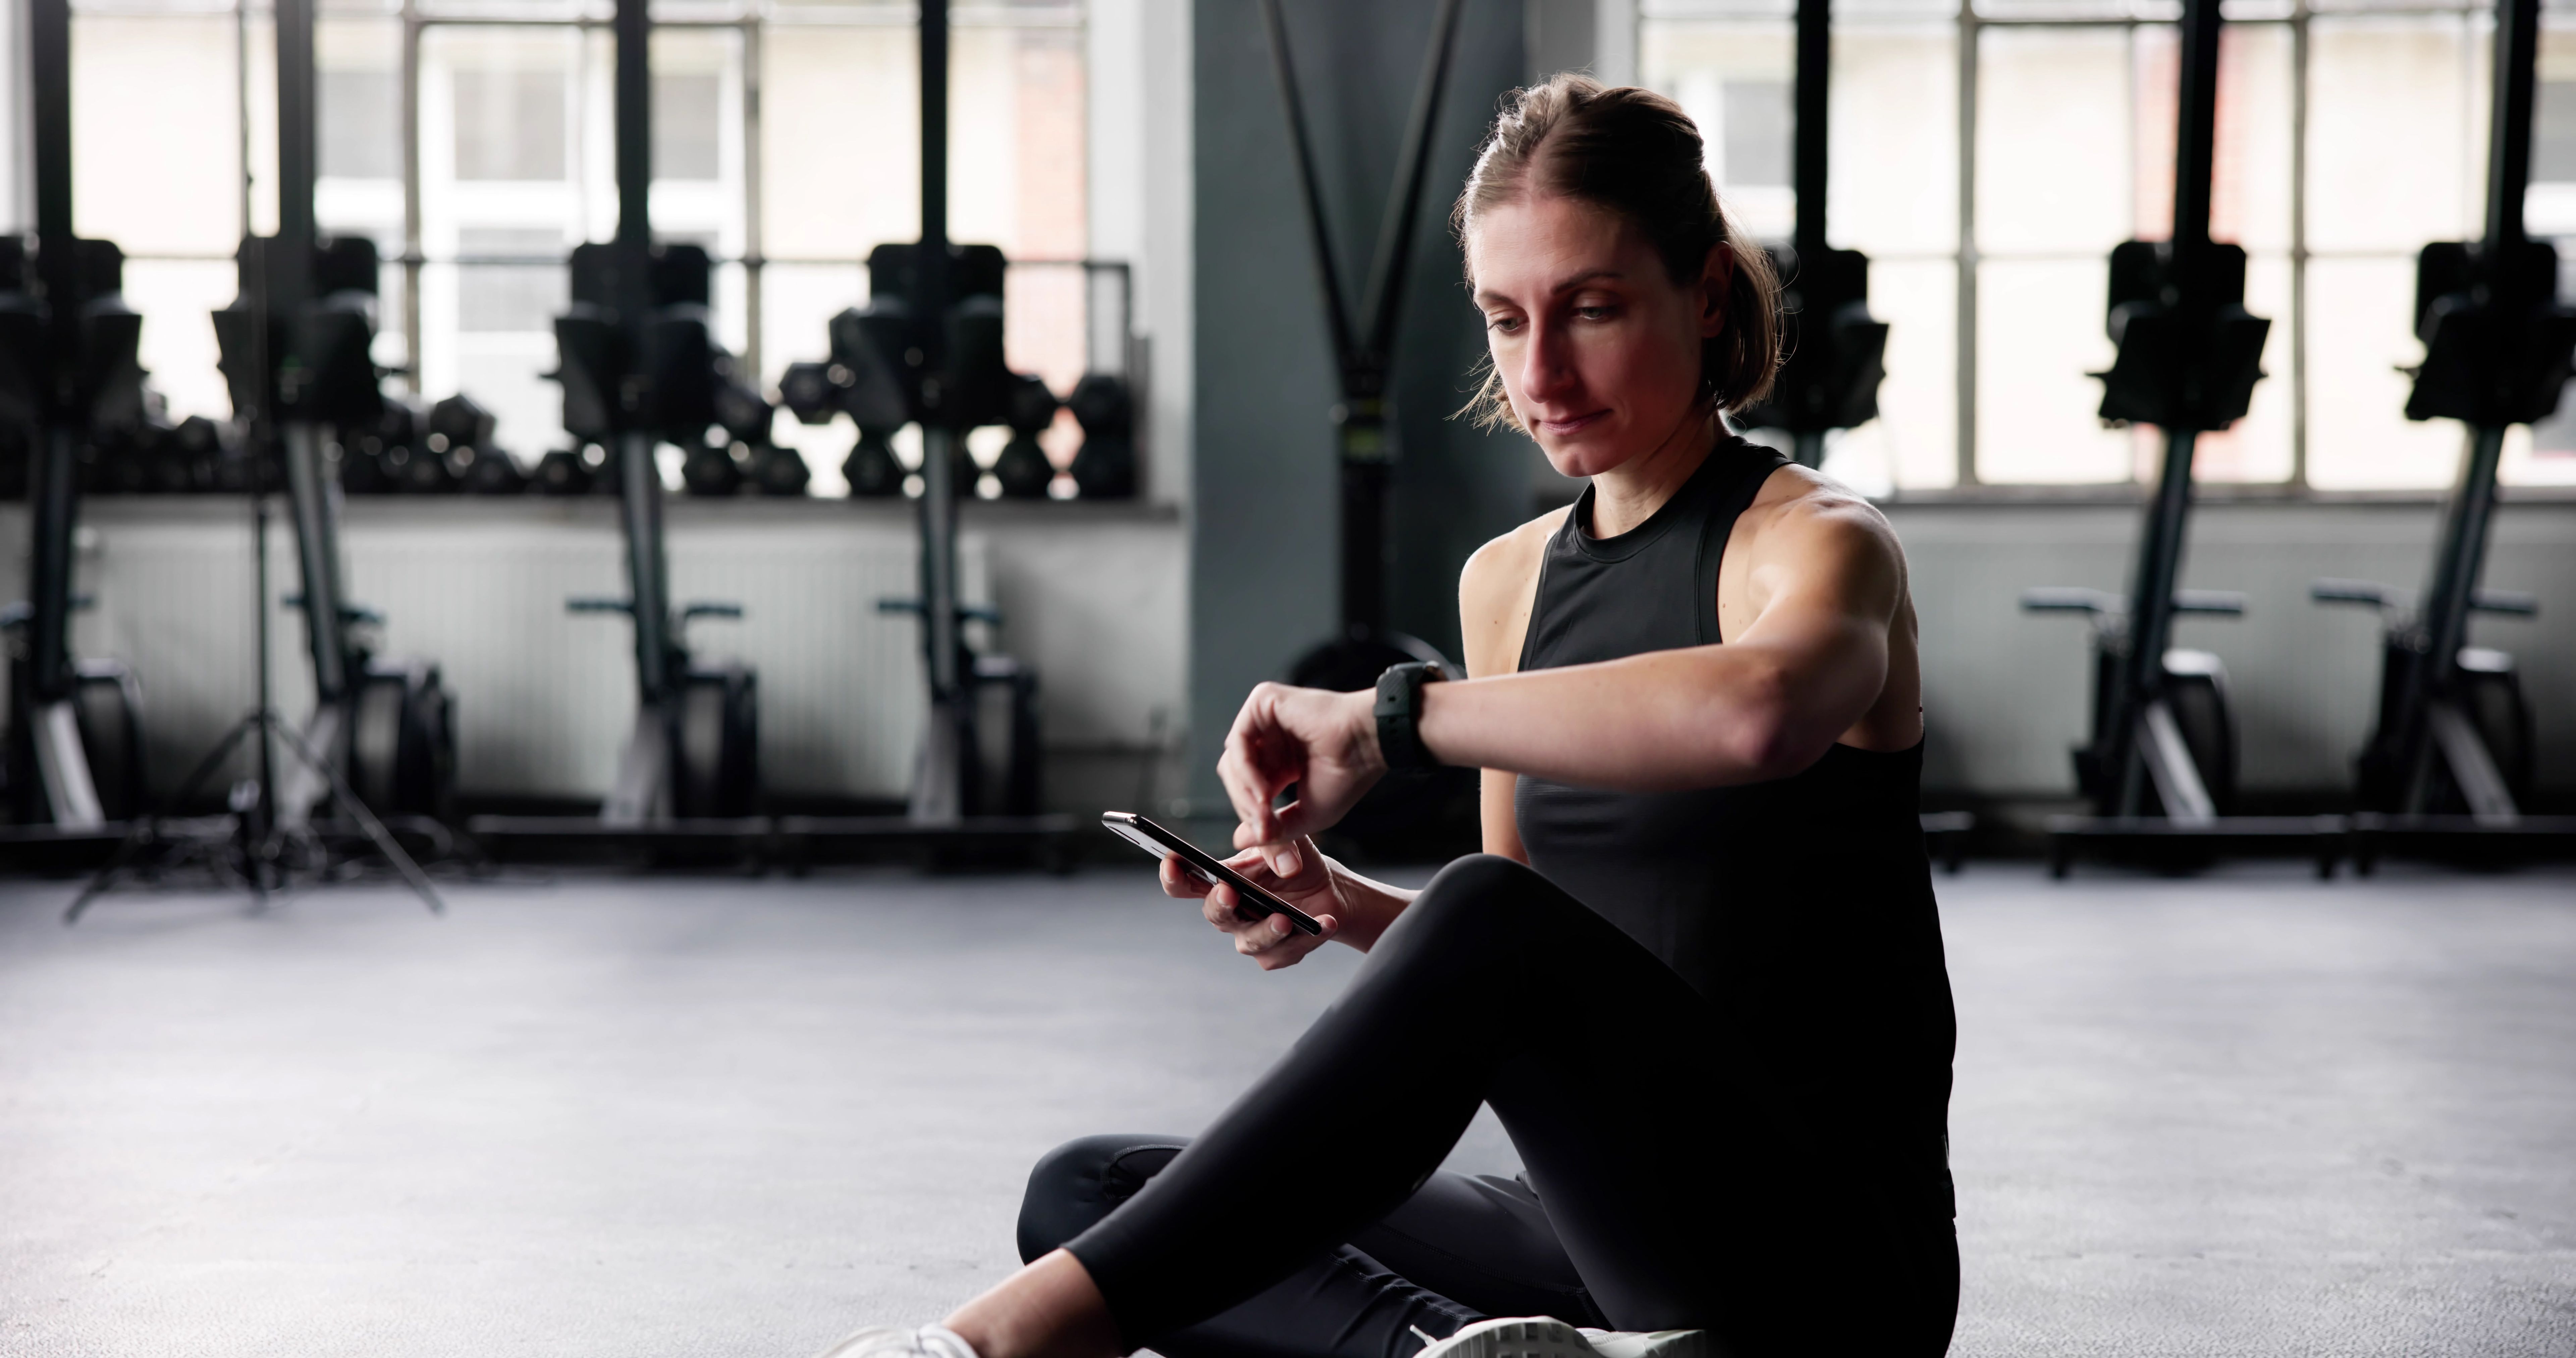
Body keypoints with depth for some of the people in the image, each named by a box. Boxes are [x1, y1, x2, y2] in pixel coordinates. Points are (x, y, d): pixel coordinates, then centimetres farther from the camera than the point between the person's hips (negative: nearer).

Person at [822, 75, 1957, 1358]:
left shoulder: (1822, 542, -8)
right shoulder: (1509, 581, 13)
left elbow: (1755, 710, -36)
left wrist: (1386, 716, -28)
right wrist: (1347, 907, -1)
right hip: (1610, 1241, 8)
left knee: (1488, 922, -35)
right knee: (1084, 1191, -4)